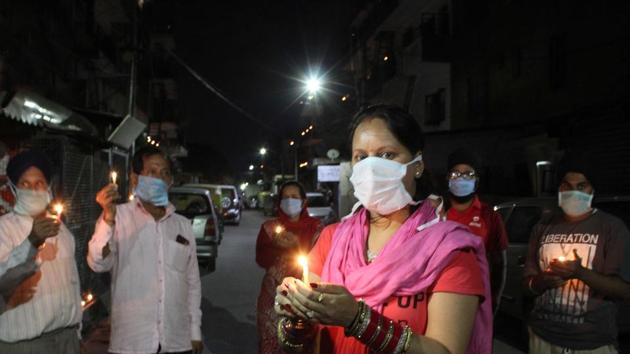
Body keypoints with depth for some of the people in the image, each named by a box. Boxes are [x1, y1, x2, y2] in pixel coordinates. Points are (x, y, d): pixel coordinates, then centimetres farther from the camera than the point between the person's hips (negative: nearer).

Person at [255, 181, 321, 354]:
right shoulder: (270, 227, 7)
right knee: (272, 340, 0)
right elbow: (261, 260, -1)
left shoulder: (315, 227, 3)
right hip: (274, 295, 1)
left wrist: (298, 246, -17)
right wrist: (277, 247, -17)